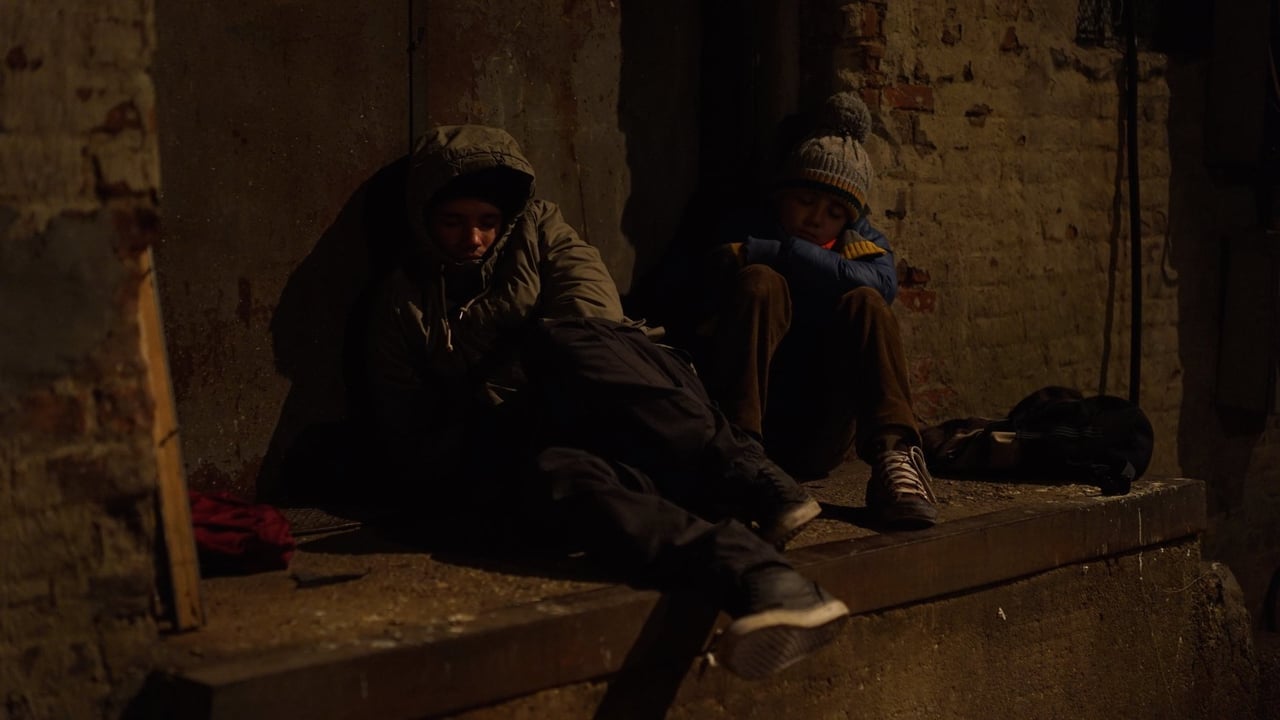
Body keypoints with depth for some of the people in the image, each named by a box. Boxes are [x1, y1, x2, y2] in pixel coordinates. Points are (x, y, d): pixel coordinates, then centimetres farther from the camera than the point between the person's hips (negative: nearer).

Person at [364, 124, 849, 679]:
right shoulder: (404, 302, 19)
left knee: (561, 342, -35)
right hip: (530, 447, 0)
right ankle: (752, 571, -66)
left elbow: (594, 311, 0)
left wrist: (503, 395, -6)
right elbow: (403, 433, 14)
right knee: (559, 477, -39)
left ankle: (751, 479, -48)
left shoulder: (537, 232, 18)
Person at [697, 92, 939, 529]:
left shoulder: (862, 245, 15)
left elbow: (880, 283, -12)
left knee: (864, 305, -16)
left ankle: (893, 454, -37)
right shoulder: (741, 234, 10)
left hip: (817, 442, 2)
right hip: (749, 425, -2)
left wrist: (774, 252, -13)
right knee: (759, 283, -20)